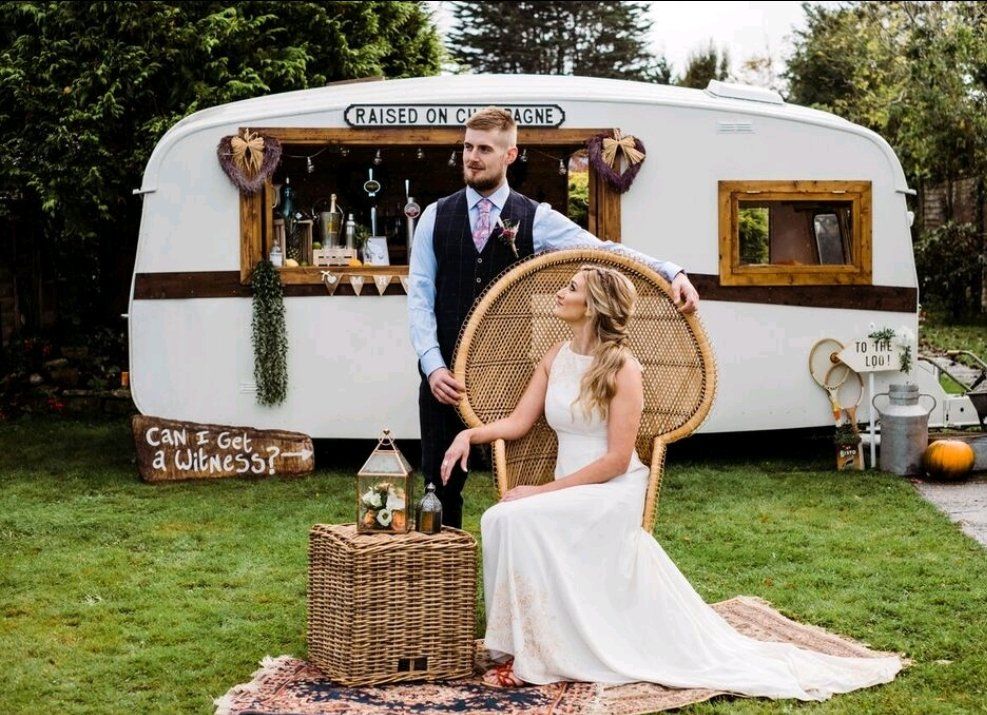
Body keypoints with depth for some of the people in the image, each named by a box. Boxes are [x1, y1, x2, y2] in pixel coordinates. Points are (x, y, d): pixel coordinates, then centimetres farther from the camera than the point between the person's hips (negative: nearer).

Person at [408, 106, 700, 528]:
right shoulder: (436, 217, 6)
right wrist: (433, 366, -10)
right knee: (441, 482, 8)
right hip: (445, 376, 1)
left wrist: (672, 272, -19)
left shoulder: (536, 219, 3)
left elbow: (604, 251, -5)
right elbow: (420, 296, 3)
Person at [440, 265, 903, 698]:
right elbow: (519, 422, 7)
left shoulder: (621, 367, -13)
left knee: (513, 519, -26)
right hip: (570, 495, 7)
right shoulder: (556, 358, 8)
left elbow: (616, 459, -17)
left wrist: (542, 492, -19)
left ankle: (527, 655, -16)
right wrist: (469, 434, -12)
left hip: (612, 495, -7)